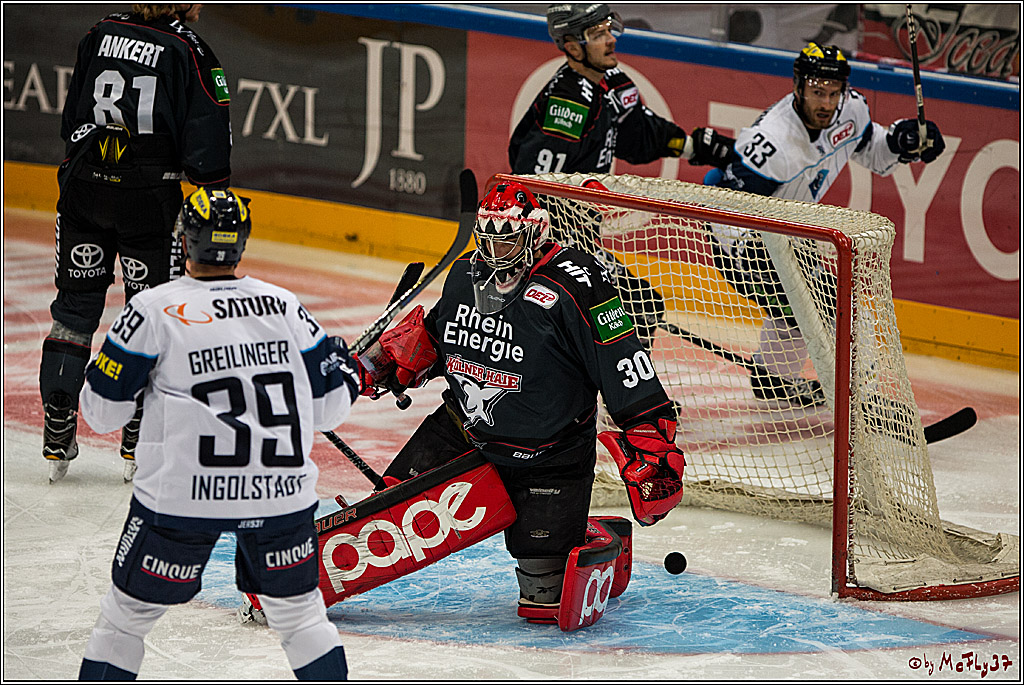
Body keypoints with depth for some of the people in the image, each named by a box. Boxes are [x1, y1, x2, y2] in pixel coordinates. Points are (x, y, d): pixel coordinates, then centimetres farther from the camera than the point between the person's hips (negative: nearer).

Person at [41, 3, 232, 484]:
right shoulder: (189, 52, -10)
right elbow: (206, 151, -10)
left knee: (75, 305, 13)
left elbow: (71, 121, 11)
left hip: (84, 191, 4)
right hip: (150, 197, -4)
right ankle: (139, 445, 9)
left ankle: (57, 441, 13)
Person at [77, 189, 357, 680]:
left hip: (182, 494, -3)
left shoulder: (154, 309, -5)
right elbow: (327, 408, 11)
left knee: (127, 614, 11)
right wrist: (348, 369, 33)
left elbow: (103, 413, 0)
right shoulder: (284, 305, 5)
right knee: (298, 611, 20)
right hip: (282, 493, 3)